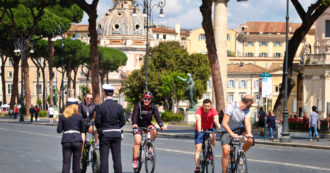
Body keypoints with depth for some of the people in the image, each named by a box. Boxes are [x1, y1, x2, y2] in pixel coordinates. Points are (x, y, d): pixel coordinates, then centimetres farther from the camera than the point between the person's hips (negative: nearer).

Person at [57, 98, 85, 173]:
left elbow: (59, 130, 4)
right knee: (76, 163, 8)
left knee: (66, 163, -1)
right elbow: (83, 130, 8)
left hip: (66, 140, 1)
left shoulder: (62, 117, 5)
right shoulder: (79, 117, 3)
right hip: (77, 139, 0)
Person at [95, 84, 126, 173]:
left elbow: (97, 121, -9)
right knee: (117, 158, 6)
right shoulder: (119, 107, -1)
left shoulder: (100, 107, -10)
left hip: (104, 134, -3)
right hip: (117, 134, 3)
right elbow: (123, 121, 2)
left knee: (104, 158, 2)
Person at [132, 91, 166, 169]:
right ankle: (135, 160, -8)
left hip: (148, 124, 2)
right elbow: (134, 116, -29)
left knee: (154, 131, -30)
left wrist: (161, 125, -37)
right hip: (138, 125, -2)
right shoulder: (138, 106, -18)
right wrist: (134, 124, -50)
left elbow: (157, 116, -20)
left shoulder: (153, 107, -10)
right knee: (137, 142, -18)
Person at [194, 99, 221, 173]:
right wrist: (199, 129, -58)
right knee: (198, 149, -10)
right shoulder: (199, 110, -24)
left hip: (209, 129, 1)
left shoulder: (213, 111, -19)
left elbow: (216, 121, -32)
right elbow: (198, 120, -40)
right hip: (200, 130, -1)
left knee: (212, 136, -33)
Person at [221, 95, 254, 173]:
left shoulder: (247, 110, -8)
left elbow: (247, 122, -21)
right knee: (226, 151, -23)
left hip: (239, 129, 4)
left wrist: (249, 133, -42)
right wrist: (232, 133, -44)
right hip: (227, 131, -4)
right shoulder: (231, 107, -24)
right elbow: (224, 123, -29)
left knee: (250, 140, -23)